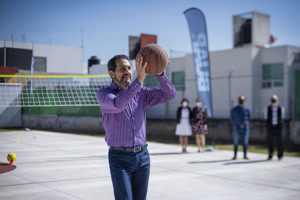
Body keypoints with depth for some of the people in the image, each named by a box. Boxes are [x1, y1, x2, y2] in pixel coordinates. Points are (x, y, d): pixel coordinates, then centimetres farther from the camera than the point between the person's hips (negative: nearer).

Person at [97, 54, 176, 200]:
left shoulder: (141, 93, 8)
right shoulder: (103, 94, -6)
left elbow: (169, 94, -1)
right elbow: (118, 105, -29)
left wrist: (159, 72, -18)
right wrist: (139, 79, -36)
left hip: (142, 156, 4)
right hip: (119, 159, -4)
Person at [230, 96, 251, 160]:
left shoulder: (247, 109, 3)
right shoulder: (234, 109, 1)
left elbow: (248, 118, 10)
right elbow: (232, 118, 7)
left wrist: (244, 124, -2)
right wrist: (235, 125, -3)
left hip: (245, 128, 1)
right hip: (237, 128, -1)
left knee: (245, 142, 3)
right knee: (236, 142, 1)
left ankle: (245, 155, 11)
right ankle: (235, 155, 7)